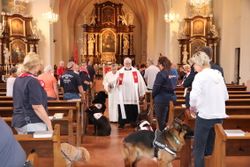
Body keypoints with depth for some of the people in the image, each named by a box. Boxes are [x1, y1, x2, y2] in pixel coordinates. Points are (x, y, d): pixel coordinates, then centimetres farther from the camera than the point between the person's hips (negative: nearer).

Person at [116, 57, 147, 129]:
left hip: (133, 96, 1)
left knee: (133, 110, 6)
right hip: (123, 96, 0)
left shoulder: (136, 72, 4)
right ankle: (122, 123, 11)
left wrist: (142, 93, -2)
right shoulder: (120, 72, 4)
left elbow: (140, 82, 2)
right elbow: (116, 83, -2)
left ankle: (133, 122, 19)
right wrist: (118, 80, -25)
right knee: (122, 109, 1)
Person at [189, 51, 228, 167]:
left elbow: (194, 96, -25)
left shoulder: (200, 76, -11)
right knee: (211, 148, 18)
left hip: (205, 115, -7)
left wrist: (192, 107, -6)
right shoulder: (218, 74, 9)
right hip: (219, 115, 7)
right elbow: (226, 96, 14)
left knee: (199, 149, 5)